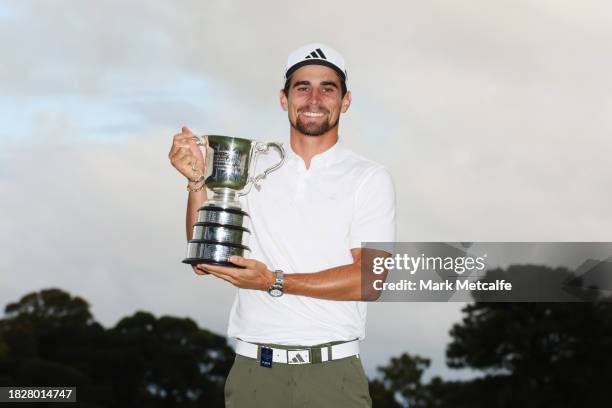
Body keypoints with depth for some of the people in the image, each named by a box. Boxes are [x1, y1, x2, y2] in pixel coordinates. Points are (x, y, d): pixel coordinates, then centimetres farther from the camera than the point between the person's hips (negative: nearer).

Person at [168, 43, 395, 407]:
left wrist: (275, 282, -17)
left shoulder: (369, 178, 1)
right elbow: (205, 261, 6)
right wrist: (198, 180, -6)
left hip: (331, 373, -2)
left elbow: (369, 279, -9)